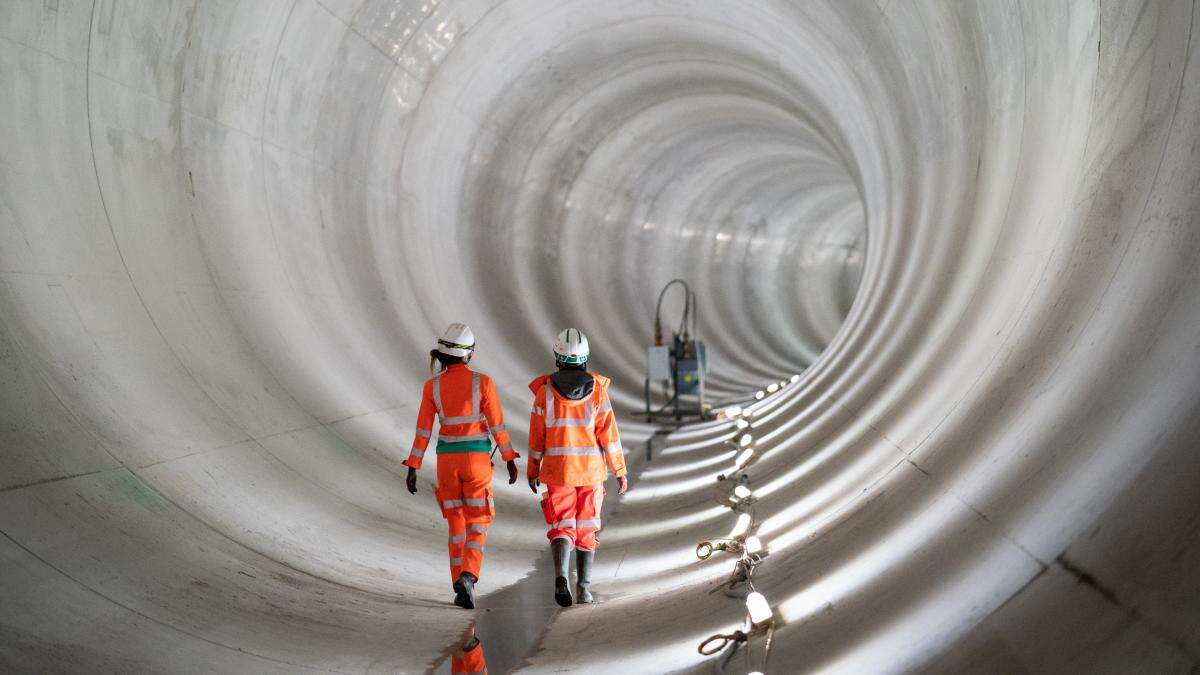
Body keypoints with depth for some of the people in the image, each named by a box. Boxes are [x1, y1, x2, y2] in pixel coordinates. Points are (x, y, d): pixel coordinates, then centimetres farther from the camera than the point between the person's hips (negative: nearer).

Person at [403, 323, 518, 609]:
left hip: (447, 459, 2)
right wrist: (510, 460, 2)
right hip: (477, 459, -2)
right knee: (477, 525, 6)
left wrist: (413, 468, 2)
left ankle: (461, 589, 12)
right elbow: (497, 425, -6)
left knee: (456, 524, 14)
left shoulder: (432, 386, -3)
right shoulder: (482, 382, -8)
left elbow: (423, 430, -3)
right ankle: (467, 576, -19)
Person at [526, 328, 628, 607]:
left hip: (557, 470, -1)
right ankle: (584, 587, 15)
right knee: (587, 528, 13)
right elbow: (609, 434, -4)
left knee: (562, 526, 4)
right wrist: (620, 471, 3)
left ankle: (561, 576, -20)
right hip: (592, 469, 1)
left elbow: (537, 437, 1)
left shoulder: (545, 390, -4)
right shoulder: (597, 389, -3)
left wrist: (532, 471, 12)